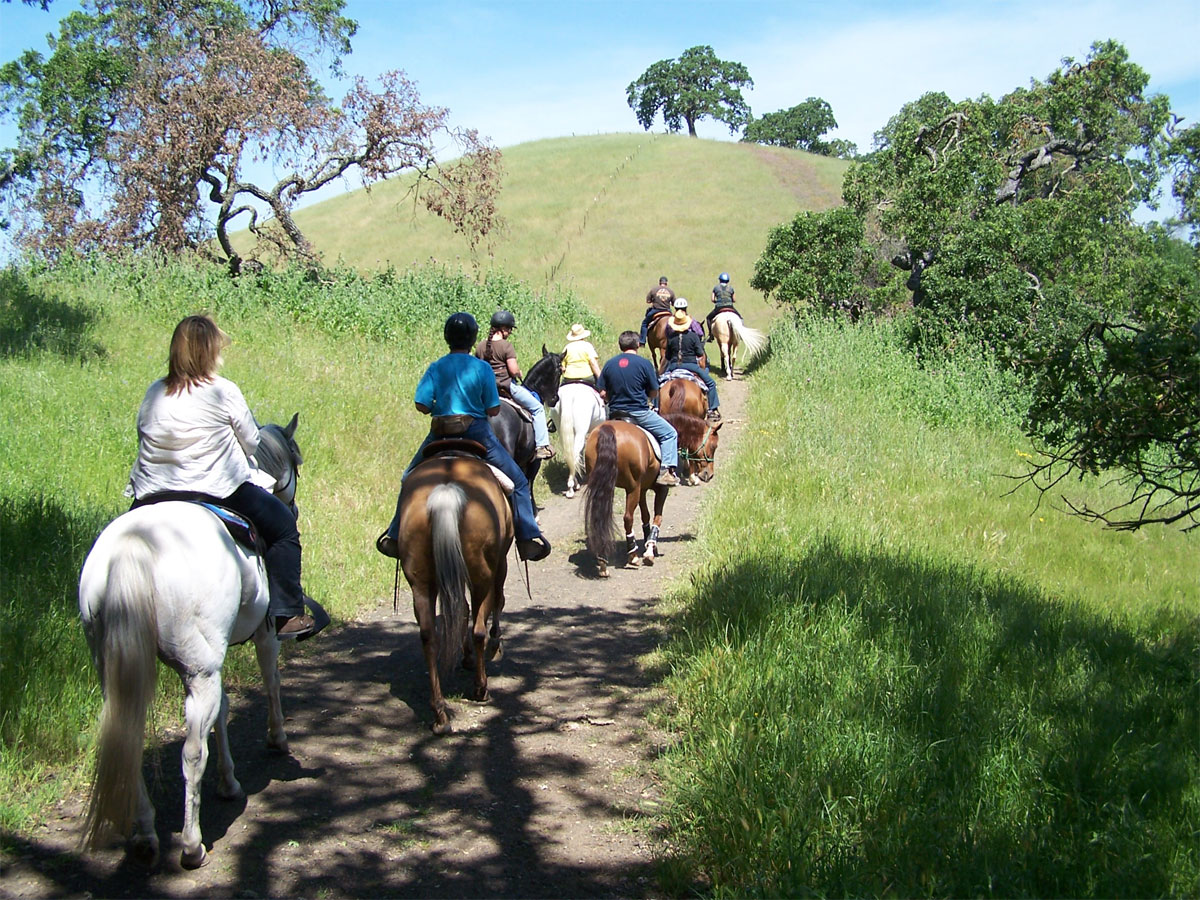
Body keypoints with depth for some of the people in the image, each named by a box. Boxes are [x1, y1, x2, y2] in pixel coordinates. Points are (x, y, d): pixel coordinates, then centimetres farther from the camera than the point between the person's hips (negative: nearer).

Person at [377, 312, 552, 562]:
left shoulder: (435, 368, -1)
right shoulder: (482, 368, -6)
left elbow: (422, 405, -6)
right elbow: (494, 410, -6)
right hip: (477, 433, -2)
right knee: (517, 482, 11)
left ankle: (395, 537, 26)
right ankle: (528, 538, 3)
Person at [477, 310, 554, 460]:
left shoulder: (481, 346, 4)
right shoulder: (506, 346, -15)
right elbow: (514, 371, -18)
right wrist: (519, 372, 3)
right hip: (507, 385, -7)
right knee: (538, 408, 4)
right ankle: (542, 446, -2)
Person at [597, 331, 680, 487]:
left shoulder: (609, 364, 2)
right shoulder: (644, 363, -8)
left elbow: (602, 393, 2)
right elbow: (654, 394, -2)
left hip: (615, 413, 4)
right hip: (639, 412, -4)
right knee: (669, 433, 7)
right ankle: (666, 471, -4)